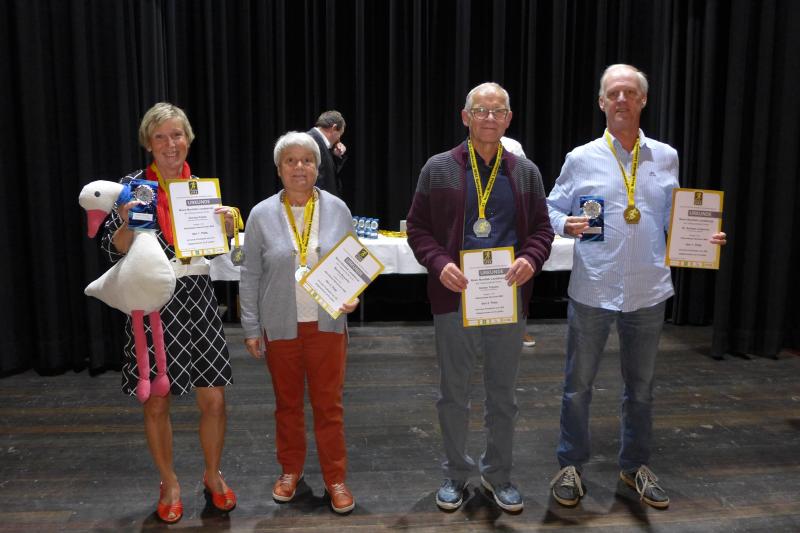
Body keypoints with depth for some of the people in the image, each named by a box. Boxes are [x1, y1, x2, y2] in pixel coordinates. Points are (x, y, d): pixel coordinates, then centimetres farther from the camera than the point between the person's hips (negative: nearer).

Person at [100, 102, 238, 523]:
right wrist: (127, 222, -22)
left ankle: (213, 475, 28)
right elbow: (114, 249, -4)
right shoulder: (134, 185, -3)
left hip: (198, 298, 2)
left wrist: (227, 225, -6)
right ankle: (169, 484, 29)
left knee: (214, 398, 4)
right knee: (156, 402, 8)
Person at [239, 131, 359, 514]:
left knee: (328, 403, 6)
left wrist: (352, 295, -13)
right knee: (287, 402, 15)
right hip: (280, 326, 1)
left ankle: (335, 478, 21)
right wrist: (251, 328, -1)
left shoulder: (337, 210, -1)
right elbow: (250, 277, 0)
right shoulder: (262, 215, -2)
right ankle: (290, 470, 34)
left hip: (327, 324, 0)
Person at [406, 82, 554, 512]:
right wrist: (440, 264, -17)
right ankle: (455, 473, 30)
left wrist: (531, 258, -12)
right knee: (453, 393, 11)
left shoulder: (526, 172, 6)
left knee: (503, 393, 13)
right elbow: (417, 227, 0)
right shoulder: (439, 168, 0)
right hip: (455, 297, -2)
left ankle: (498, 473, 33)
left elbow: (542, 227, 9)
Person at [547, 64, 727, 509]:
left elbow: (673, 219, 11)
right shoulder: (581, 159, -2)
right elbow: (551, 209, 3)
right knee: (579, 383, 8)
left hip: (648, 292, 2)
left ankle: (636, 465, 35)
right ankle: (571, 465, 27)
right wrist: (566, 224, -18)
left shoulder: (666, 157, 5)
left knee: (641, 385, 16)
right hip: (592, 290, -2)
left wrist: (703, 237, -7)